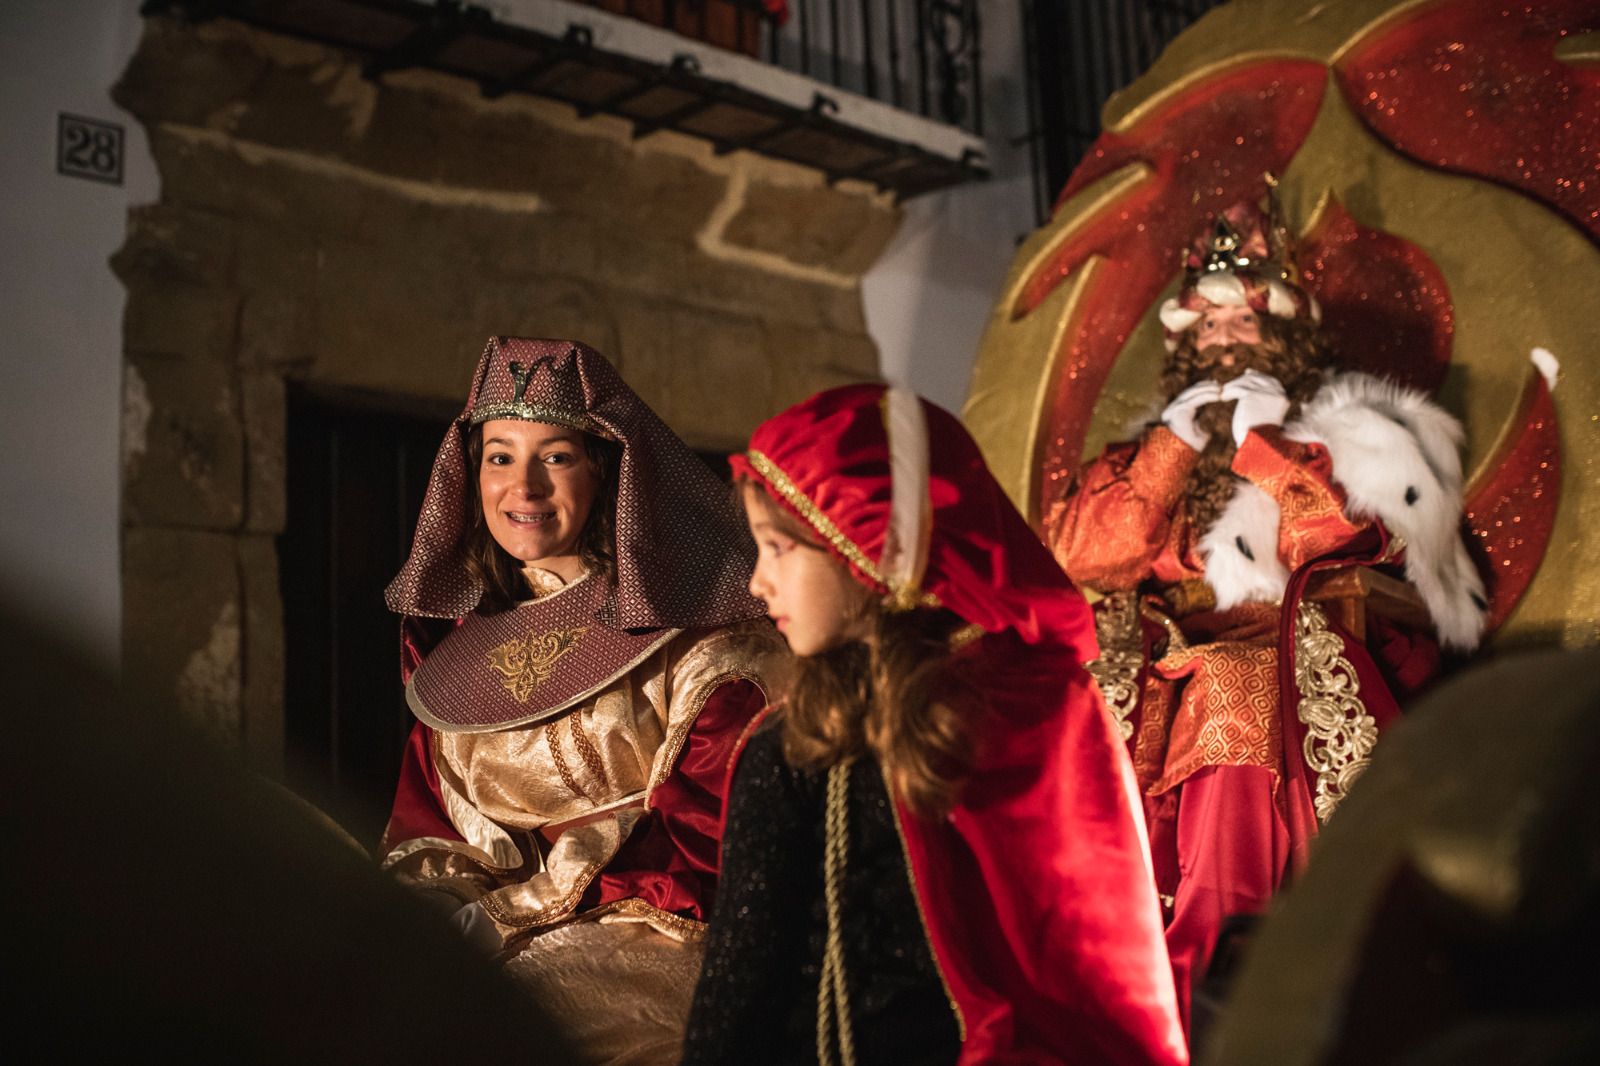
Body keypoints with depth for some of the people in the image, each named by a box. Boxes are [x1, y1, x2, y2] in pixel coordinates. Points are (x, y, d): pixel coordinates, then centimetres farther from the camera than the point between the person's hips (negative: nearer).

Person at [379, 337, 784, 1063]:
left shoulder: (694, 634, -7)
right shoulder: (458, 628, 12)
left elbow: (704, 843, -12)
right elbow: (422, 811, 13)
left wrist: (515, 911, -15)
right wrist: (422, 899, -10)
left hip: (647, 938, -5)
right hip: (472, 929, 5)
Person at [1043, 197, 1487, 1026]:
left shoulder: (1341, 442, 15)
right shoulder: (1146, 453, 21)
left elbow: (1335, 540, -5)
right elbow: (1082, 555, 3)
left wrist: (1262, 442, 1)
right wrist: (1179, 443, 3)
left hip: (1298, 670, -2)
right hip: (1164, 664, 2)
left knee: (1235, 691, -28)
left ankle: (1185, 973, -25)